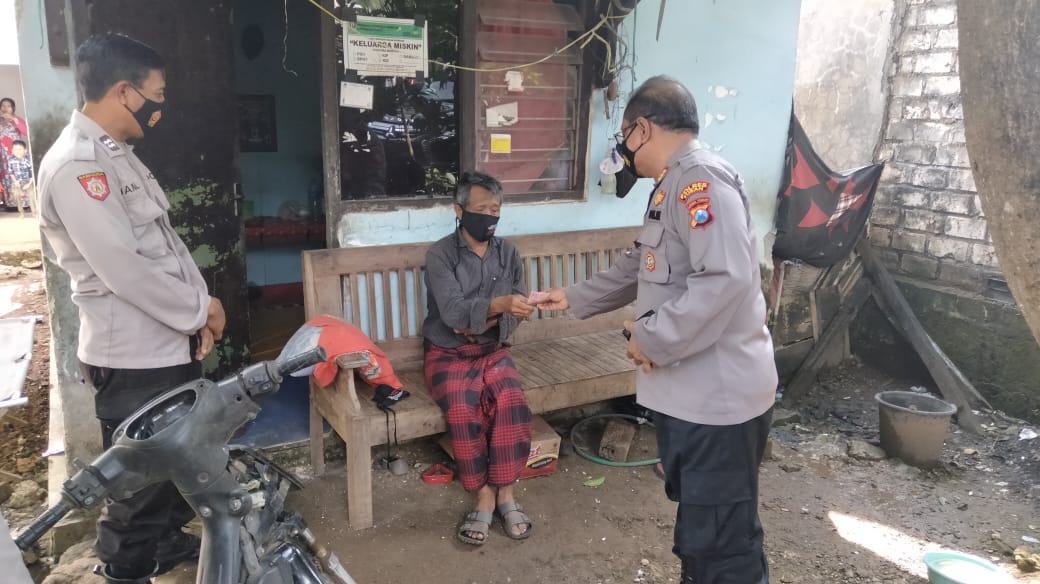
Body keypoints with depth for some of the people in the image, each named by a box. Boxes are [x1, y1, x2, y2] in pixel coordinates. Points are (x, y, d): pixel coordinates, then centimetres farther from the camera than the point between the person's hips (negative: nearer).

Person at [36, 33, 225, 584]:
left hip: (171, 340, 10)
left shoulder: (118, 155, 12)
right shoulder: (75, 166, -20)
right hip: (133, 353, -10)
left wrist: (198, 308, 1)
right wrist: (201, 309, -13)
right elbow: (123, 269, -24)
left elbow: (166, 240, 12)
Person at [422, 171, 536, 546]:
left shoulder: (508, 253, 4)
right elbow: (452, 311, -24)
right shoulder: (440, 255, -10)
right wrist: (498, 305, -42)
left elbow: (516, 311, 3)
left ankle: (505, 493, -14)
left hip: (492, 351, 3)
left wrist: (485, 323, -17)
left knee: (513, 403, -27)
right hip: (448, 353, -3)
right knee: (463, 412, -31)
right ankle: (486, 496, -13)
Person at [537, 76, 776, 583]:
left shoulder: (701, 179, -18)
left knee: (723, 541, 2)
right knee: (697, 524, 24)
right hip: (687, 390, 10)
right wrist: (575, 298, 31)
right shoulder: (673, 186, 18)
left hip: (718, 394, -10)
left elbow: (727, 278, -30)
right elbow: (640, 267, 28)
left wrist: (651, 339, -21)